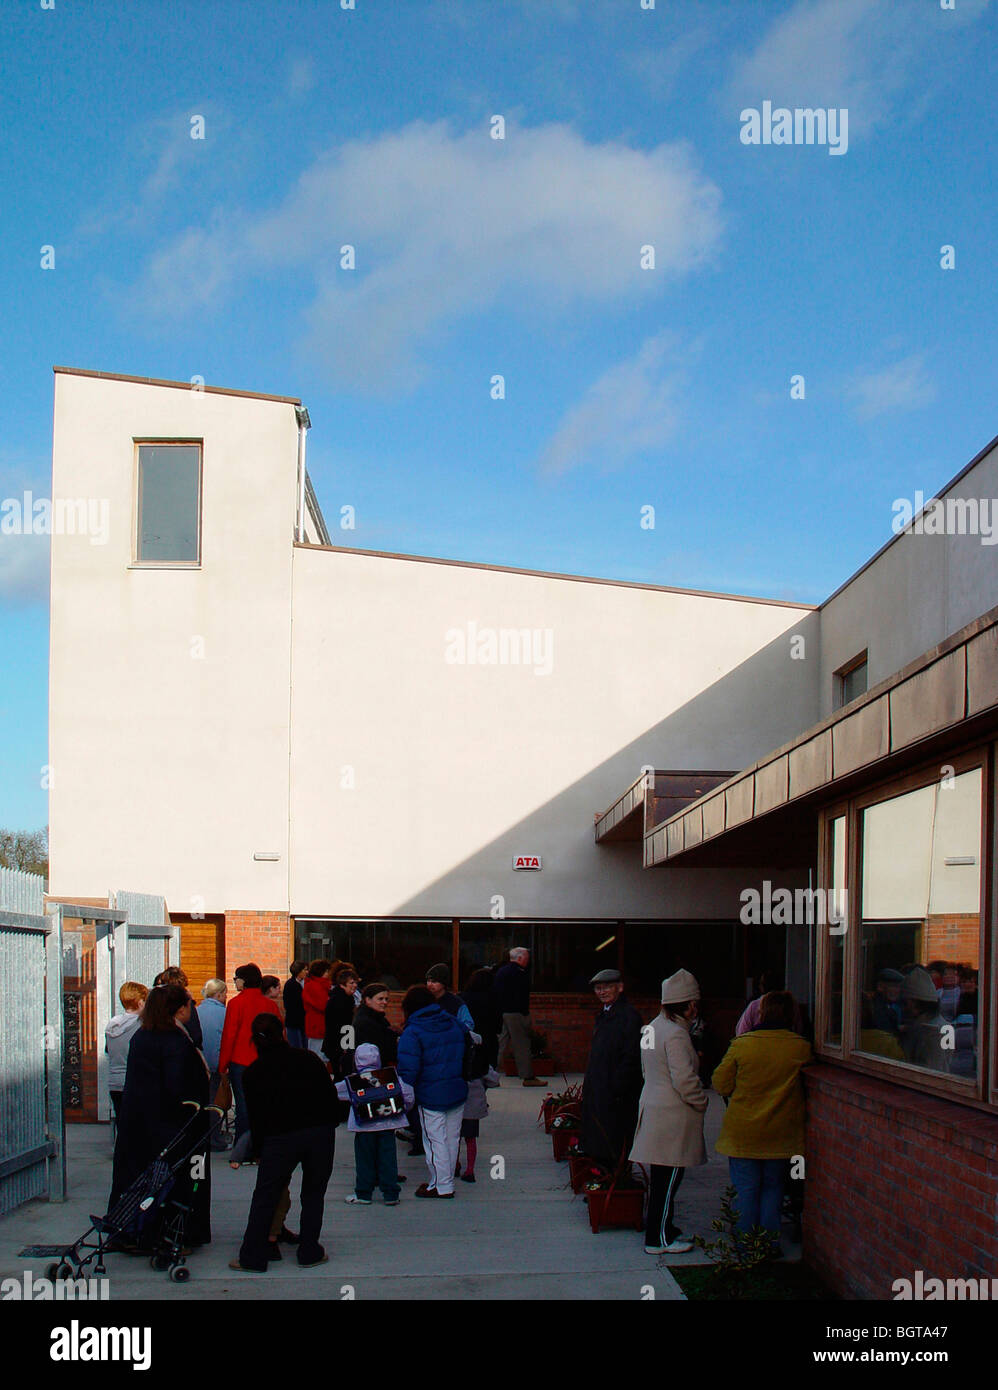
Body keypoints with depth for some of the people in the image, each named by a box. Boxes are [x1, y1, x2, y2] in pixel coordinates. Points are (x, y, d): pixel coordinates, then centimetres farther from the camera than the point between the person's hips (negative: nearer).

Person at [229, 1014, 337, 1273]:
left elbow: (255, 1116, 9)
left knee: (265, 1197, 9)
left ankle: (253, 1258, 12)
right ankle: (309, 1253, 19)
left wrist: (260, 1149, 18)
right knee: (313, 1193, 15)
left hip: (280, 1138, -1)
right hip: (320, 1133, 1)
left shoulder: (252, 1073, 7)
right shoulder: (308, 1059, 10)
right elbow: (331, 1097, 10)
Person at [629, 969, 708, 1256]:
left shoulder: (653, 1027, 12)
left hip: (653, 1106, 10)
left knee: (662, 1178, 17)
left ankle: (663, 1228, 27)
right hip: (672, 1116, -10)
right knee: (668, 1179, -3)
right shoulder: (676, 1034, -19)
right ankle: (659, 1238, 2)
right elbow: (684, 1079, -22)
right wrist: (701, 1103, -6)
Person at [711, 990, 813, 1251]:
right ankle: (771, 1242, 15)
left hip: (743, 1132, -1)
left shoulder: (741, 1044, -12)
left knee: (746, 1190, 9)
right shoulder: (801, 1047, -10)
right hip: (780, 1135, 1)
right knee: (773, 1188, 15)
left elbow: (720, 1085, -5)